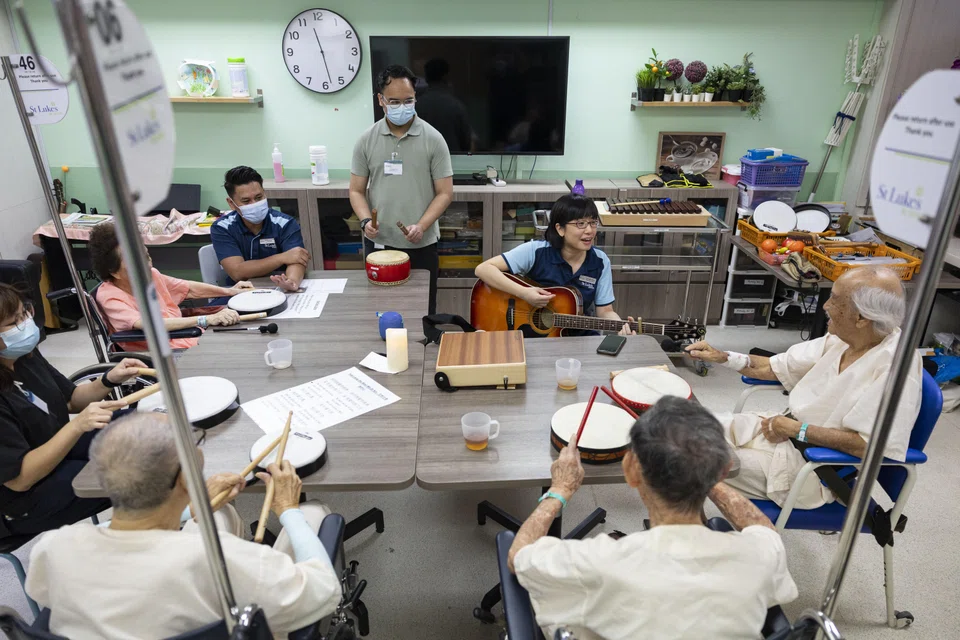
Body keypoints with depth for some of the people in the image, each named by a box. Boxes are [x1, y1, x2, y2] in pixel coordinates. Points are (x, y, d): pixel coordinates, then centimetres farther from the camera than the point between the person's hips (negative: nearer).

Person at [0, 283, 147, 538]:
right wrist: (77, 426, -37)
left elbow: (71, 400, 8)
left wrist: (109, 380, -11)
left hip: (60, 448, 9)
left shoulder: (25, 355, -4)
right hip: (25, 499, -8)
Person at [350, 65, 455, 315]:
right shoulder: (366, 140, 3)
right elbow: (356, 191, 7)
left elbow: (445, 193, -4)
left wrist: (421, 226, -18)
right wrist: (365, 220, -12)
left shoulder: (433, 139, -3)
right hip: (378, 243, 2)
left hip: (421, 245, -1)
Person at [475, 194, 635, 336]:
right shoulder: (536, 252, -15)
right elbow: (483, 269, -19)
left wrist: (621, 326, -22)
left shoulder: (600, 262, -4)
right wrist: (523, 293, -29)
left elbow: (605, 311, 0)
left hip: (578, 335, 4)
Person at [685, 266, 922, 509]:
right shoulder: (842, 338, -1)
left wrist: (796, 430, -22)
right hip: (787, 429, 8)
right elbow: (776, 367, 6)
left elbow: (870, 445, -29)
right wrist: (723, 357, -4)